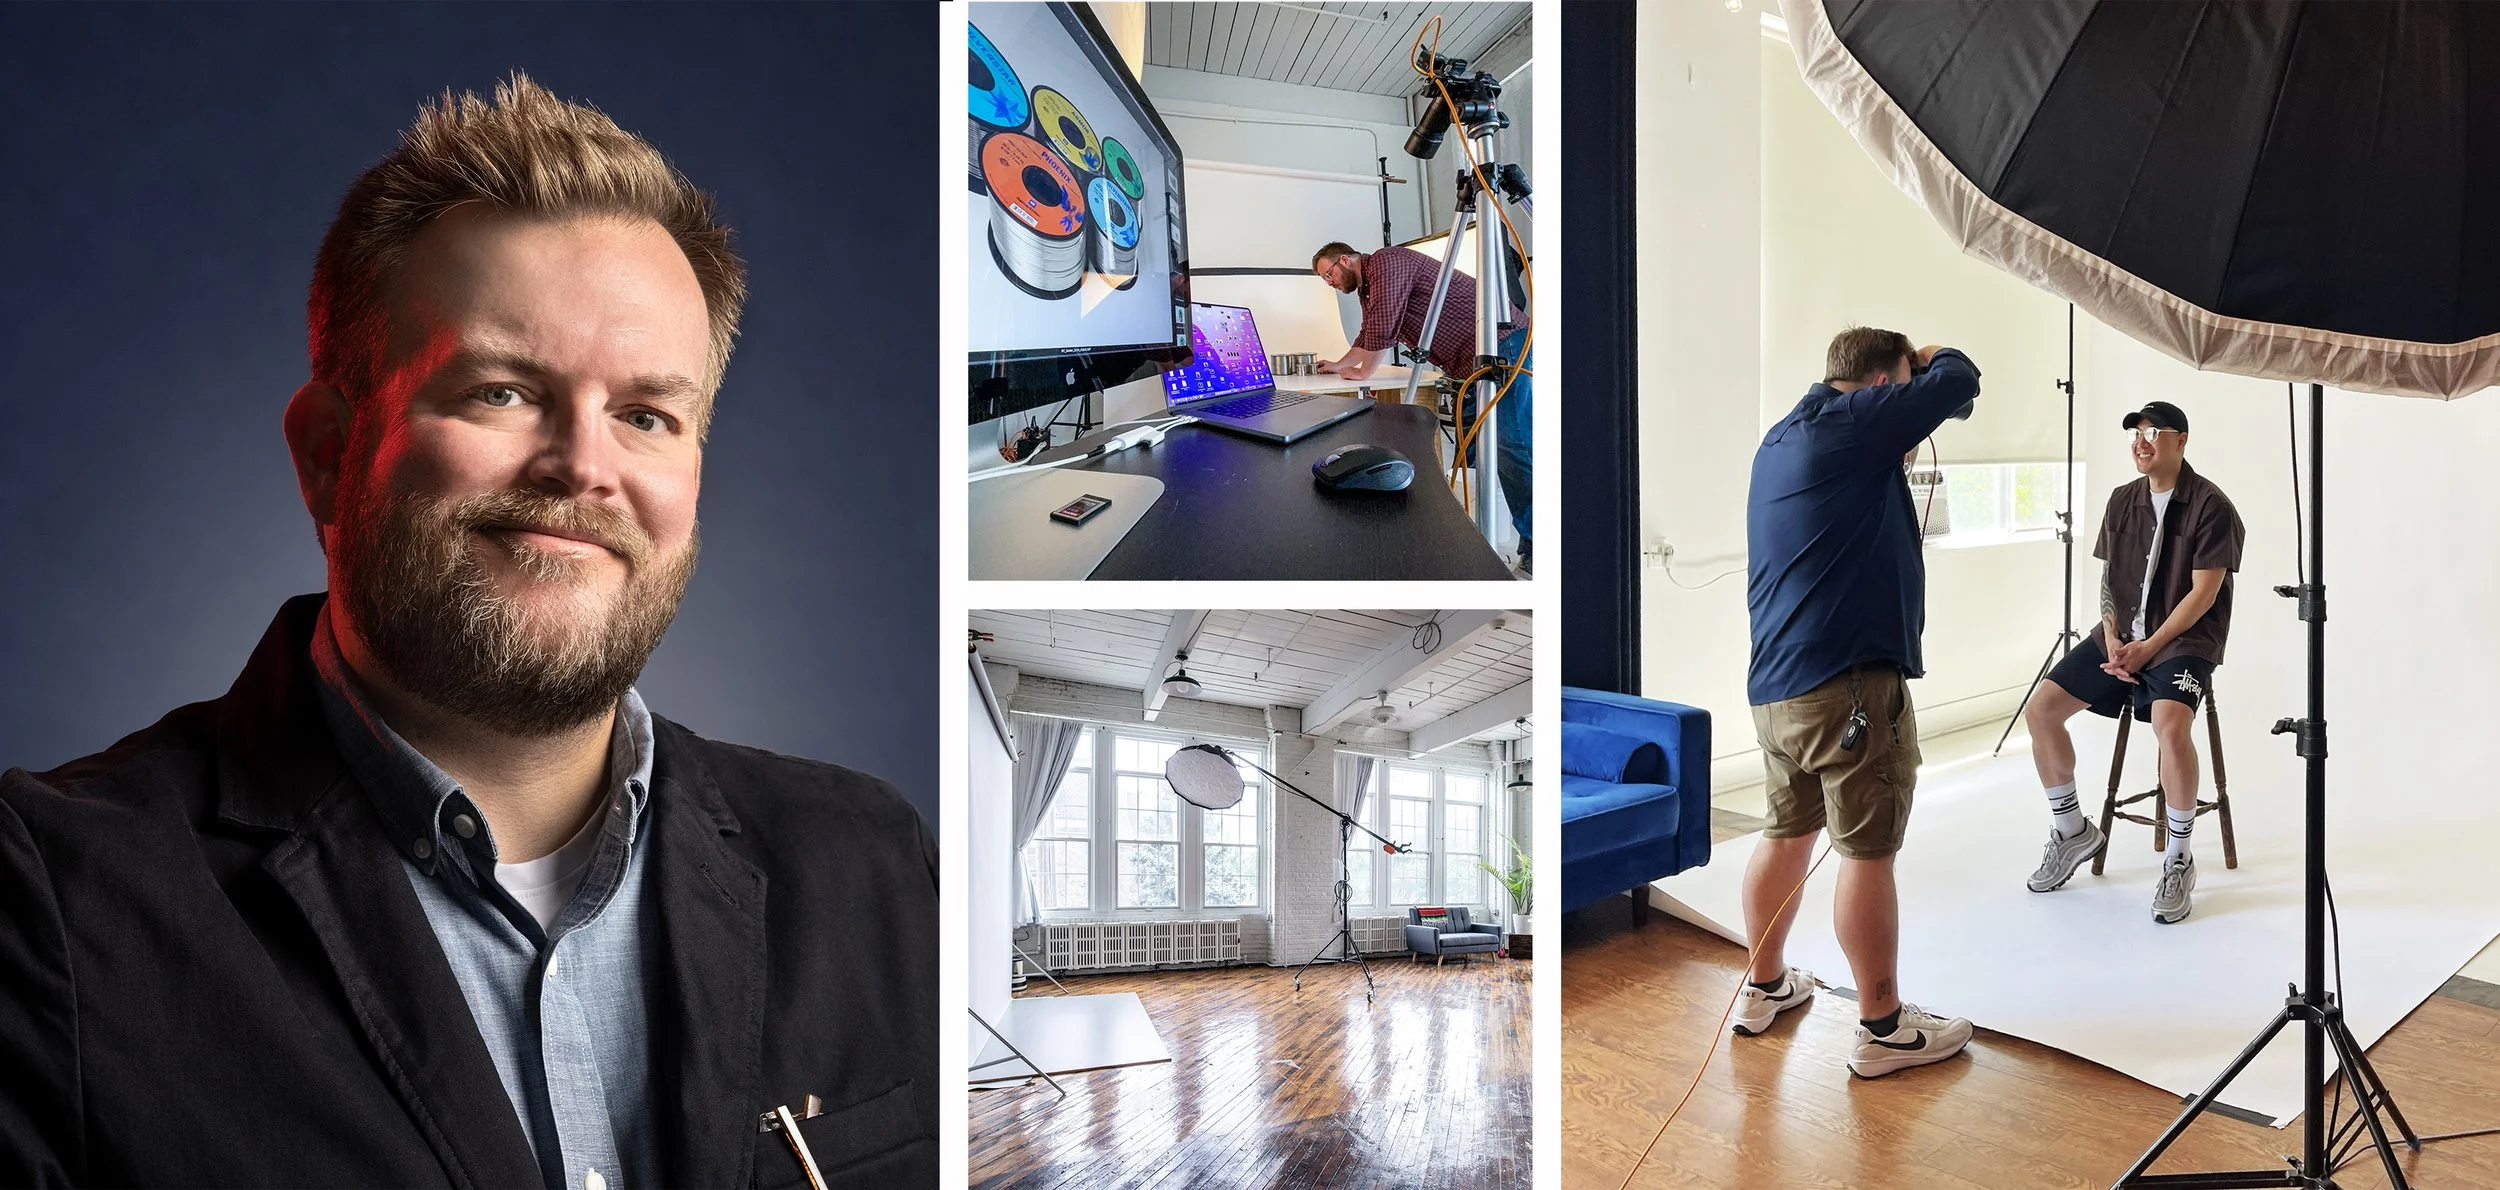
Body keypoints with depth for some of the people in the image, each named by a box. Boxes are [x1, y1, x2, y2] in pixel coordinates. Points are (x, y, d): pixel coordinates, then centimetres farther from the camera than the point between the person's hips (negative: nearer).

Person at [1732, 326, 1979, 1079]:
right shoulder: (1851, 422, -8)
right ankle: (1882, 1029, 9)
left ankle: (1764, 987, 32)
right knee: (1867, 853, 0)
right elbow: (1958, 385, -6)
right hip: (1851, 682, -9)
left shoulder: (1783, 439, 18)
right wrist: (1933, 360, 17)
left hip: (1776, 685, 9)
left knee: (1788, 831, 19)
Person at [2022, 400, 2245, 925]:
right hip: (2122, 636, 6)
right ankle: (2072, 831, 11)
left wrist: (2149, 647, -17)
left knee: (2170, 724, -34)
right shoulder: (2123, 500, 10)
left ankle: (2179, 859, -15)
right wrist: (2112, 639, -4)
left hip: (2184, 639, -6)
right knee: (2040, 710, -9)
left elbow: (2203, 592, -12)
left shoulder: (2211, 506, -8)